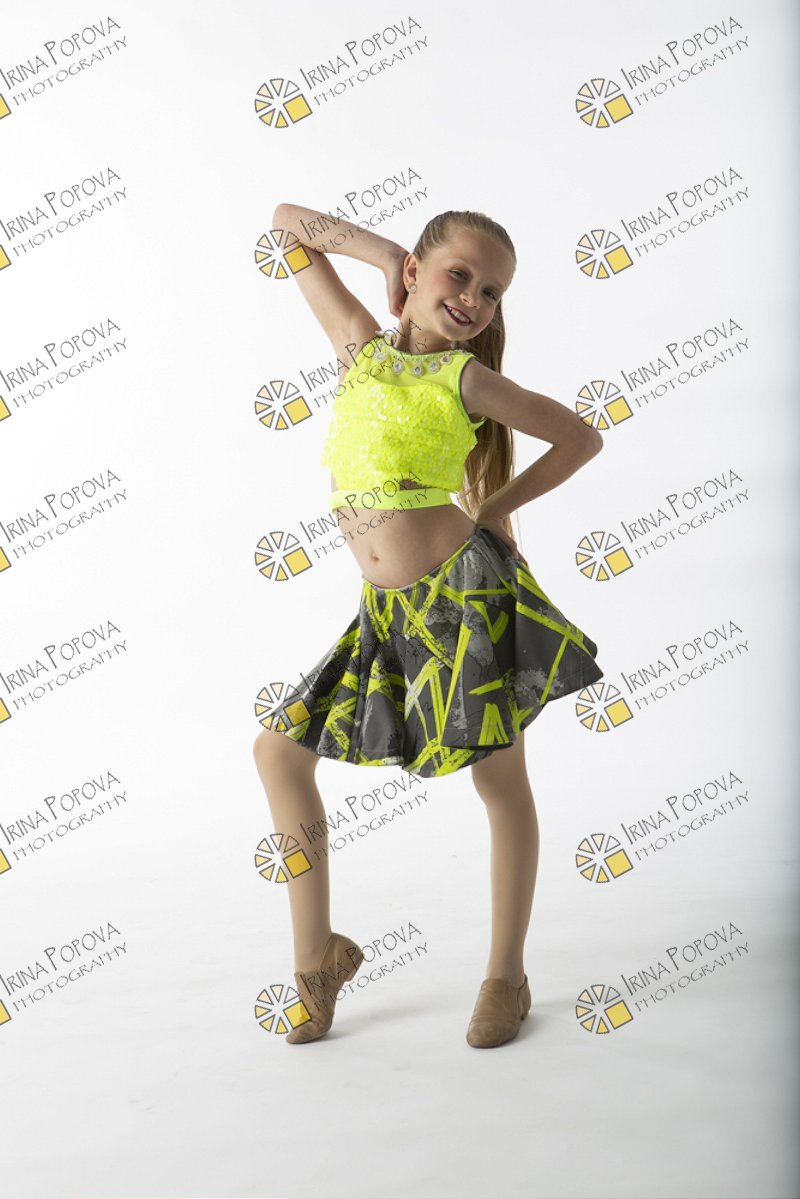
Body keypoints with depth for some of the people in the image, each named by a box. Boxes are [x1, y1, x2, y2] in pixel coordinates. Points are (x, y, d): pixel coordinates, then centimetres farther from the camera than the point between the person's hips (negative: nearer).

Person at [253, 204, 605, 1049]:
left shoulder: (466, 377, -3)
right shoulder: (359, 342, 9)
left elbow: (581, 439, 5)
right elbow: (288, 221, 19)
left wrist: (492, 511, 1)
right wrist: (376, 247, 10)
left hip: (464, 587, -5)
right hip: (387, 609, 6)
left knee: (500, 783, 5)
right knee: (279, 749, 9)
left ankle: (506, 974, 23)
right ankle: (317, 954, 21)